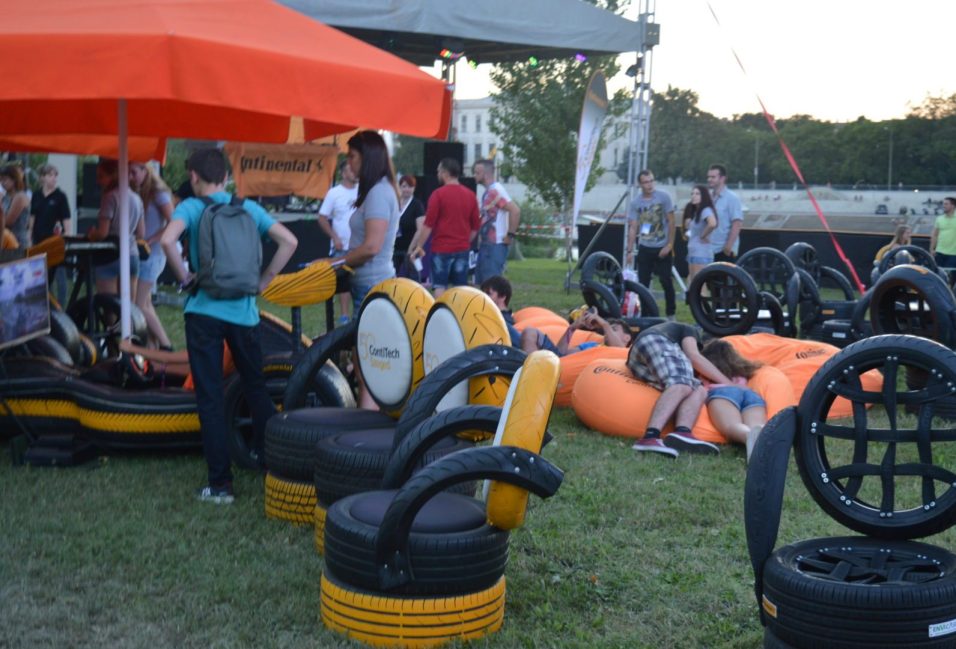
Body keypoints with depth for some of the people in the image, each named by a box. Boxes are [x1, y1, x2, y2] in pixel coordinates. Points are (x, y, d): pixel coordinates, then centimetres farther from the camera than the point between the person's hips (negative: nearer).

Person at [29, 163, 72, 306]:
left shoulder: (60, 196, -4)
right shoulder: (36, 196, 7)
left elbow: (66, 220, -6)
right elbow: (32, 219, 12)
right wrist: (30, 239, 8)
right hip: (39, 241, 4)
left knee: (59, 277, 0)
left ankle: (61, 308, 7)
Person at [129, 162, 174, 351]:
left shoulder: (159, 194, -9)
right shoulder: (140, 194, 14)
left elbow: (173, 224, -18)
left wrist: (150, 241, -21)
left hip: (152, 255, -8)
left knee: (140, 305, -9)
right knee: (146, 304, 9)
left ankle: (165, 346, -2)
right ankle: (156, 344, 13)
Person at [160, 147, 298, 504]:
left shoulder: (191, 207, -3)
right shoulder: (248, 208, 6)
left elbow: (167, 240, -22)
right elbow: (289, 241, -1)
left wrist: (184, 276, -6)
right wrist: (262, 282, 5)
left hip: (204, 310, -3)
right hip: (243, 311, 3)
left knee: (210, 398, 2)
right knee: (256, 388, 19)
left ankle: (220, 484, 3)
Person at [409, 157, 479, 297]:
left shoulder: (438, 194, -8)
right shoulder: (470, 195, 7)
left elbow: (428, 225, -10)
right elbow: (475, 227, 11)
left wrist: (419, 246, -2)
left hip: (441, 249, -4)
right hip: (462, 249, 4)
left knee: (440, 287, -1)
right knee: (460, 289, 7)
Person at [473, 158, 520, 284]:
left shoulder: (496, 190, -15)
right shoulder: (488, 191, 15)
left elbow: (515, 210, -26)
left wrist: (510, 235, -20)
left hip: (495, 246, -10)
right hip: (485, 245, 10)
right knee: (480, 283, 13)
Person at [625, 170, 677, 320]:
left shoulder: (663, 197, -6)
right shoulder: (635, 203, 0)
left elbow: (671, 223, -4)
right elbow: (632, 228, 1)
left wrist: (669, 245, -10)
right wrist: (629, 251, -5)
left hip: (662, 248, -2)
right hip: (644, 248, 2)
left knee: (666, 282, 1)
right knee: (643, 283, 2)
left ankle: (671, 314, 13)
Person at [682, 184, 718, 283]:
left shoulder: (706, 210, -13)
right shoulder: (694, 212, 16)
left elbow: (712, 223, -33)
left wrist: (703, 236, -19)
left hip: (702, 254, -10)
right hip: (692, 252, 10)